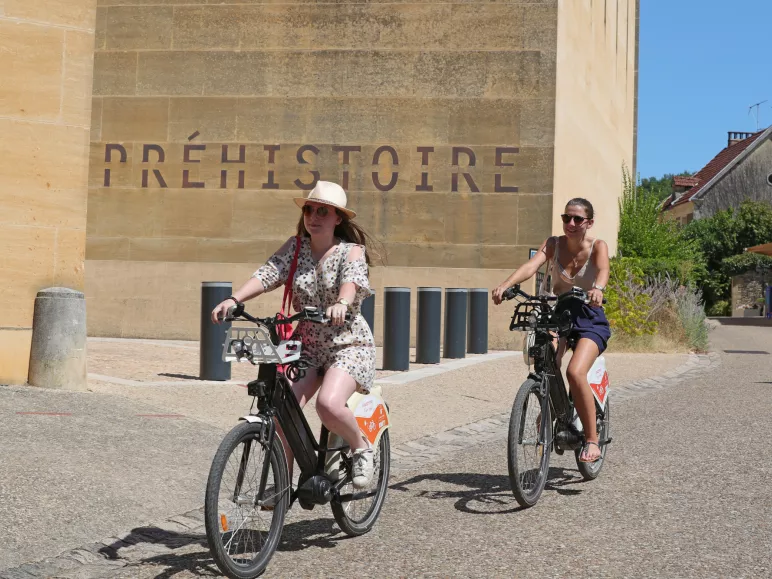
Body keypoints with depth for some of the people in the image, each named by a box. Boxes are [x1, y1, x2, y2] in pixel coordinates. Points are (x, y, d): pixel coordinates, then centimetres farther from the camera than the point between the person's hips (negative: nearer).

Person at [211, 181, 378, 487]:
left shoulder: (351, 251, -6)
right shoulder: (296, 247, 4)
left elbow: (352, 279, -27)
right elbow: (268, 272, -10)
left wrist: (341, 303, -51)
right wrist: (234, 299, -28)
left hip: (349, 345, -4)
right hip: (307, 346, 4)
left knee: (328, 404, -29)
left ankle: (362, 447, 1)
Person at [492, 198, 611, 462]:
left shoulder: (597, 246, -6)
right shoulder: (554, 244, 0)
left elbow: (603, 268, -28)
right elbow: (531, 265, -18)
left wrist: (598, 288, -52)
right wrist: (505, 284, -38)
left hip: (589, 319, -3)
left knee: (575, 372, -26)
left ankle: (592, 439, -12)